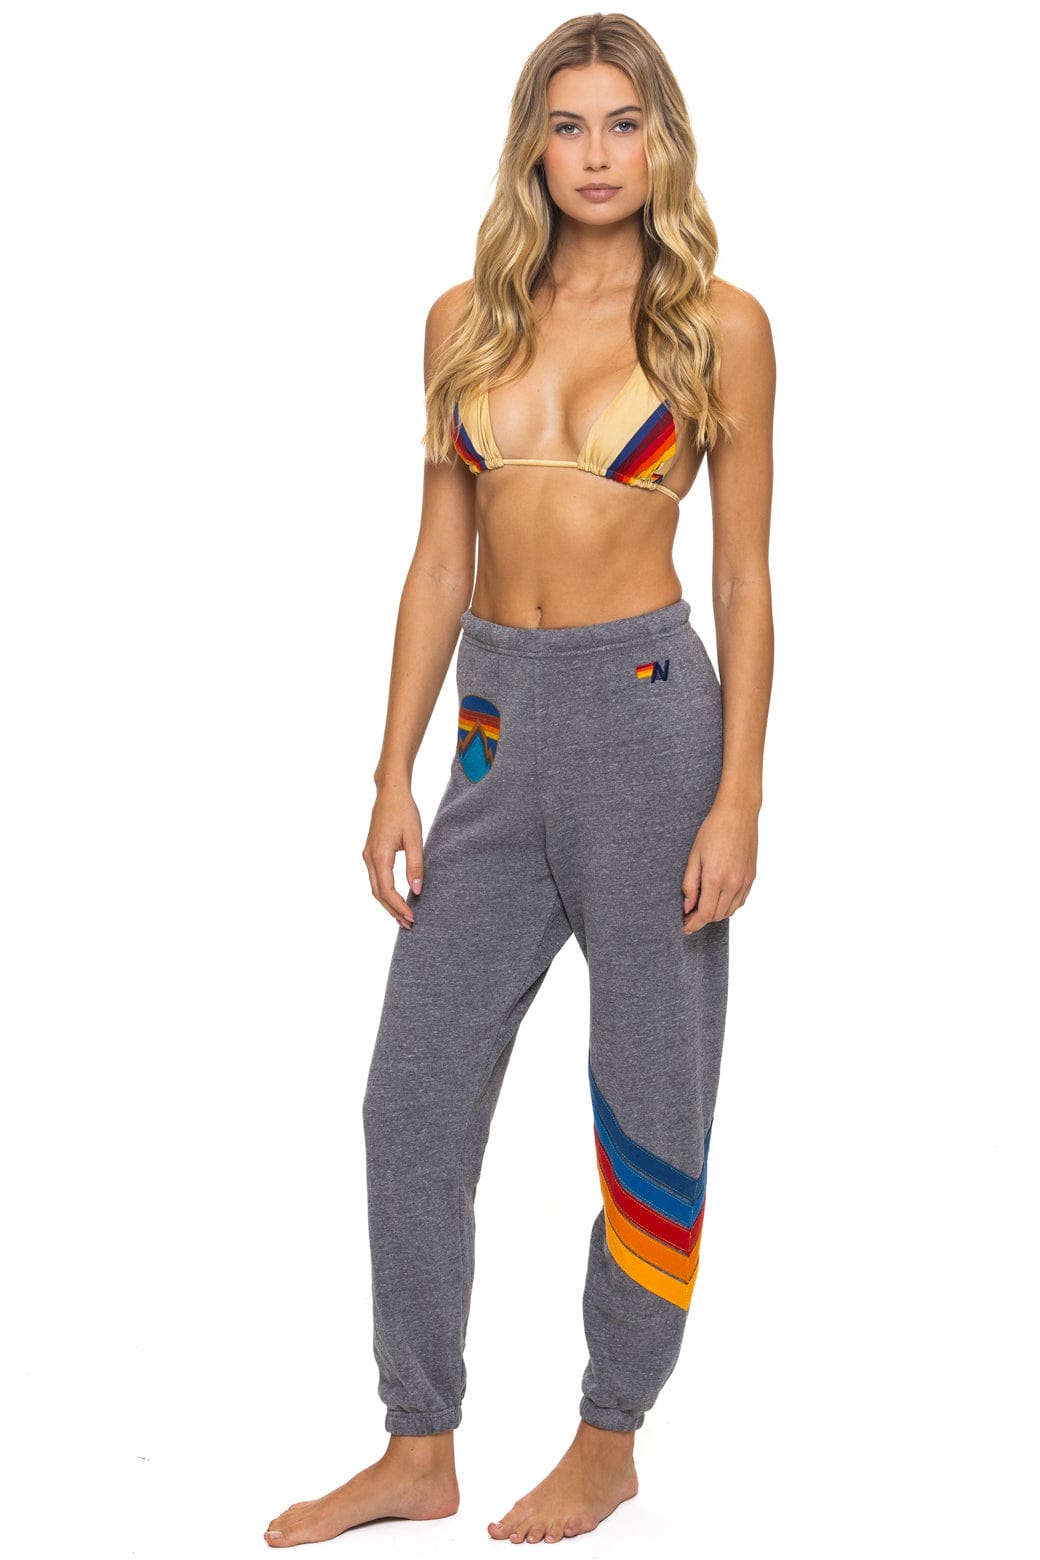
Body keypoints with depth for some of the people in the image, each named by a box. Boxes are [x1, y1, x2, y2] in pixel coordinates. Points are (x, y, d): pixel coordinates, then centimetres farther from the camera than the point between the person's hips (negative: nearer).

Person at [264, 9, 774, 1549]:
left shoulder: (718, 323, -1)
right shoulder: (467, 320, 9)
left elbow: (744, 572, -2)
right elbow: (439, 561, 10)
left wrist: (739, 798, -8)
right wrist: (395, 778, 5)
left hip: (648, 709, -4)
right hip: (497, 719, 4)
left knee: (647, 1100, 6)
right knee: (413, 1094, 5)